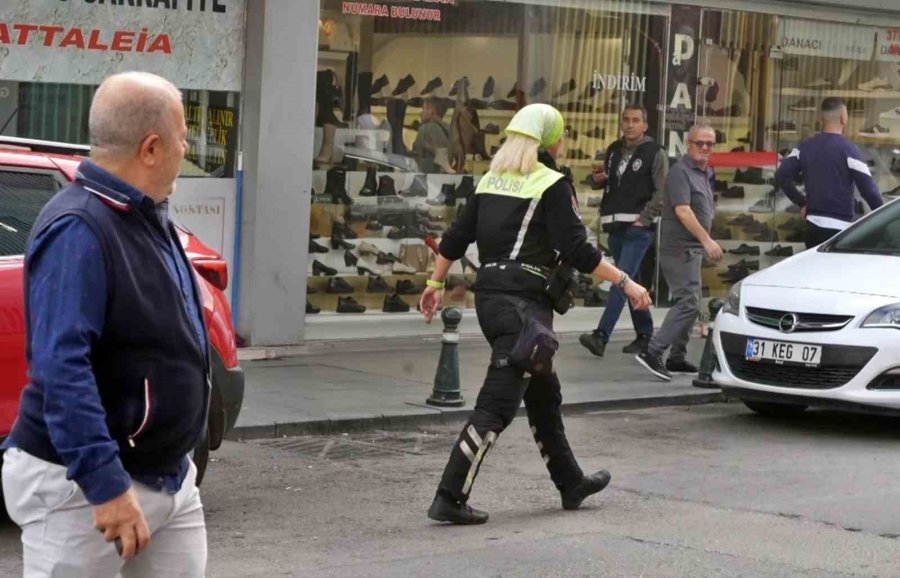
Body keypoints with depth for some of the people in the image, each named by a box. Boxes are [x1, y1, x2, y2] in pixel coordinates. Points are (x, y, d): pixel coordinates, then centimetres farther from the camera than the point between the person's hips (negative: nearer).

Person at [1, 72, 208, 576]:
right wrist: (106, 485, -33)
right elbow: (61, 367, -29)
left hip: (170, 478, 9)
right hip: (83, 484, -9)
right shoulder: (78, 230, -21)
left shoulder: (150, 220, 11)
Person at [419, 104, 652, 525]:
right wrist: (625, 283, -7)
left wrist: (436, 283, 27)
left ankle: (571, 484, 32)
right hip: (523, 303, -9)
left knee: (543, 393, 20)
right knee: (498, 404, -9)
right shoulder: (552, 185, -8)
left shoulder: (490, 181, 13)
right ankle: (449, 498, -13)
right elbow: (576, 250, -13)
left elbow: (455, 237, 15)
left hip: (489, 296, 9)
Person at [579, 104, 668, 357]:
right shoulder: (613, 150, 15)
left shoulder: (655, 153, -3)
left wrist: (644, 219, -15)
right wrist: (597, 180, 2)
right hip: (615, 227, 7)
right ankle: (644, 334, 23)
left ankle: (601, 336, -25)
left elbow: (662, 192, -8)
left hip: (638, 229, -7)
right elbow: (606, 183, 26)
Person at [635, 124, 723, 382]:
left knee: (688, 302, 12)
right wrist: (707, 240, -27)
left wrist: (705, 244, 19)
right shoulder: (681, 171, -13)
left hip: (693, 248, 10)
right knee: (688, 302, -16)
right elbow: (682, 210, -22)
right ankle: (652, 352, -19)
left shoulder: (705, 173, 17)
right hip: (680, 247, -10)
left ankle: (676, 358, 18)